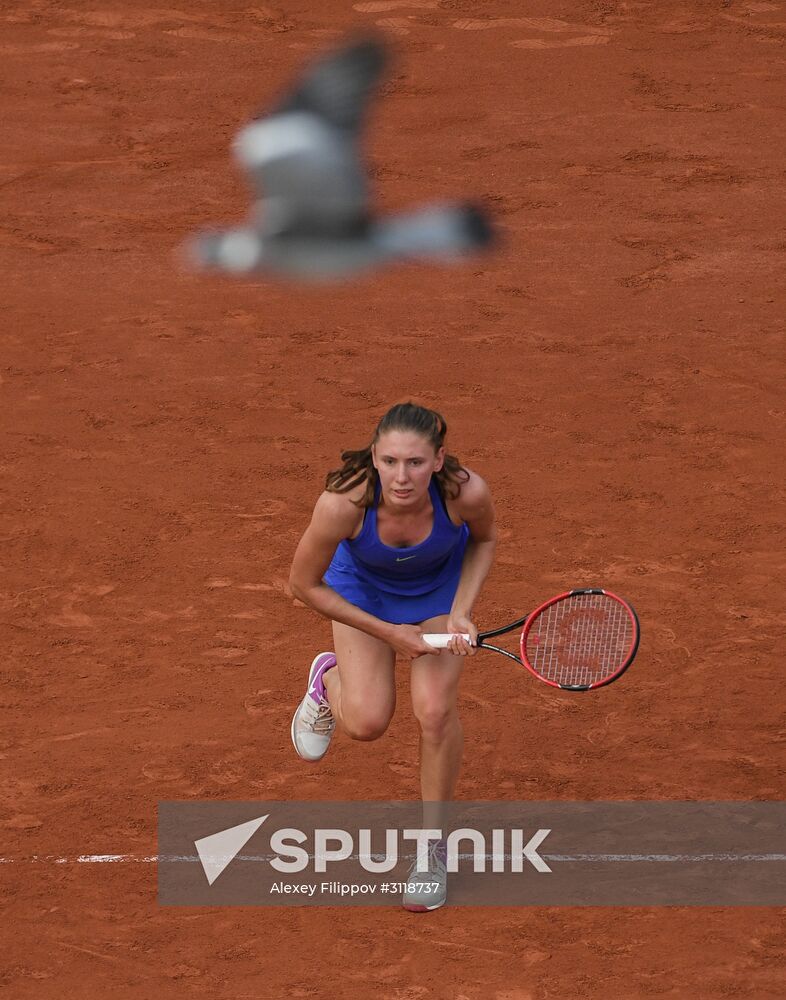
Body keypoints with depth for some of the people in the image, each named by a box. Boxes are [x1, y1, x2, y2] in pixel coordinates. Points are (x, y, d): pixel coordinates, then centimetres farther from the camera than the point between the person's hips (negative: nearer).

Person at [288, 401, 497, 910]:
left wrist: (461, 612, -21)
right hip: (362, 584, -1)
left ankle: (432, 844, 11)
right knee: (367, 722, -9)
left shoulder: (467, 492, -37)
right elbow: (305, 583, -22)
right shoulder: (343, 503, -41)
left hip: (440, 582, 1)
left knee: (436, 710, -13)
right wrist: (386, 632, -18)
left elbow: (484, 539, -10)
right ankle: (329, 680, 30)